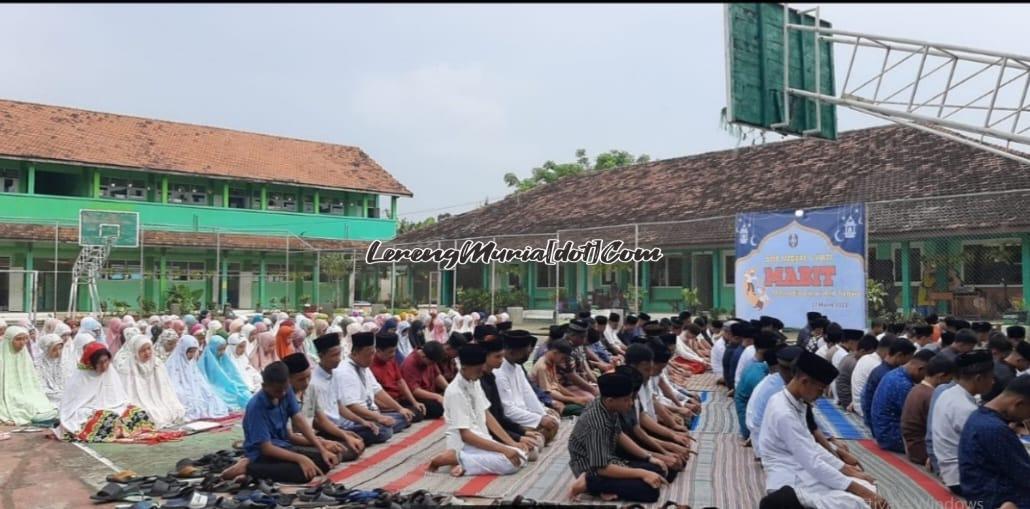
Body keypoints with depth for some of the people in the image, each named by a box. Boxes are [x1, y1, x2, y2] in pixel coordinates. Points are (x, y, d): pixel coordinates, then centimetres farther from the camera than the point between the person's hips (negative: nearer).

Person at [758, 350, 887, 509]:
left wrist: (845, 468, 7)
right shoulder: (784, 414, -24)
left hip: (802, 471, 9)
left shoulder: (792, 402, 6)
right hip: (791, 483, -9)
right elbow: (812, 463, -23)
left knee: (867, 488, 1)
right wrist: (855, 487, -17)